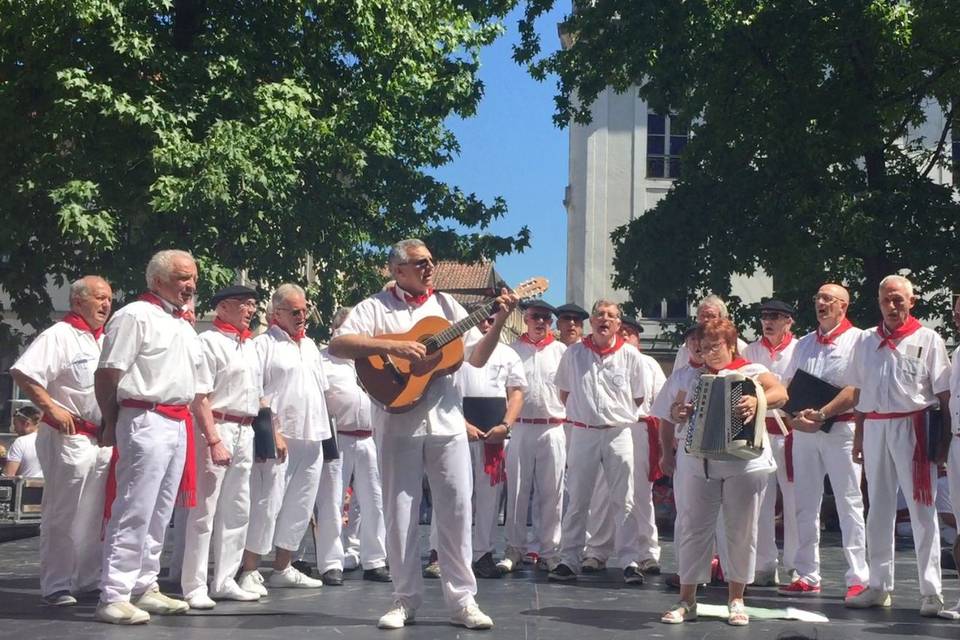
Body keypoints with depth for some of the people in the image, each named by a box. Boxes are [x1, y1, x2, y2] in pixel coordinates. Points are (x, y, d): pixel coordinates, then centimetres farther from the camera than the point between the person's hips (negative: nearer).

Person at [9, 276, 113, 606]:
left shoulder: (106, 340, 15)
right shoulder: (59, 336, -10)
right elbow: (22, 372, -19)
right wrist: (51, 408, -23)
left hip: (103, 439, 8)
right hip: (69, 437, -8)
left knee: (95, 515, 14)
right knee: (63, 515, -2)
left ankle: (89, 579, 24)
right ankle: (56, 585, 5)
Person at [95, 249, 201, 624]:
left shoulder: (185, 327, 19)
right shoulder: (135, 316, -7)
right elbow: (107, 375, -10)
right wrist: (112, 425, -4)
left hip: (178, 424, 9)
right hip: (146, 421, -8)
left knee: (160, 513, 13)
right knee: (134, 512, -8)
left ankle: (145, 587, 21)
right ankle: (113, 597, -4)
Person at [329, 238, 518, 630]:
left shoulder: (447, 305, 13)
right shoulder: (376, 307, 2)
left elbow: (477, 357, 10)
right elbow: (337, 345, -12)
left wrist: (499, 322, -4)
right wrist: (391, 346, -20)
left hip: (447, 423, 3)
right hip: (399, 424, -2)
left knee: (456, 509, 1)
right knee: (400, 512, 4)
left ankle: (462, 600, 9)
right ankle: (406, 600, 16)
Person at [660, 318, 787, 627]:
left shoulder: (751, 370, 1)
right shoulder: (694, 376, 16)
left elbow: (781, 394, -14)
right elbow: (677, 407, 22)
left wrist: (757, 401, -34)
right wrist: (679, 413, -2)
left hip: (743, 462, -3)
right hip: (698, 463, 3)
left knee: (742, 530, 4)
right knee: (694, 528, 2)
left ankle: (736, 599, 16)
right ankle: (686, 600, 8)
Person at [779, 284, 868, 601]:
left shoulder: (856, 340, -2)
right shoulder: (804, 343, 17)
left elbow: (857, 389, -12)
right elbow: (787, 385, 15)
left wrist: (821, 414, -19)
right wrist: (795, 417, -4)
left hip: (840, 428, -6)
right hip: (803, 430, 6)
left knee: (849, 503, -3)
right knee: (805, 505, 7)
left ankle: (858, 578, 0)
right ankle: (807, 576, 14)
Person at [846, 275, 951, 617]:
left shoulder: (928, 339, 0)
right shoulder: (866, 340, 12)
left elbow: (944, 394, -3)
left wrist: (945, 438, -8)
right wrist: (858, 436, 11)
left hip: (913, 427, -4)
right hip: (875, 427, 5)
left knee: (921, 509, -2)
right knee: (878, 508, 11)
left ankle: (930, 591, 2)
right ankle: (879, 586, 19)